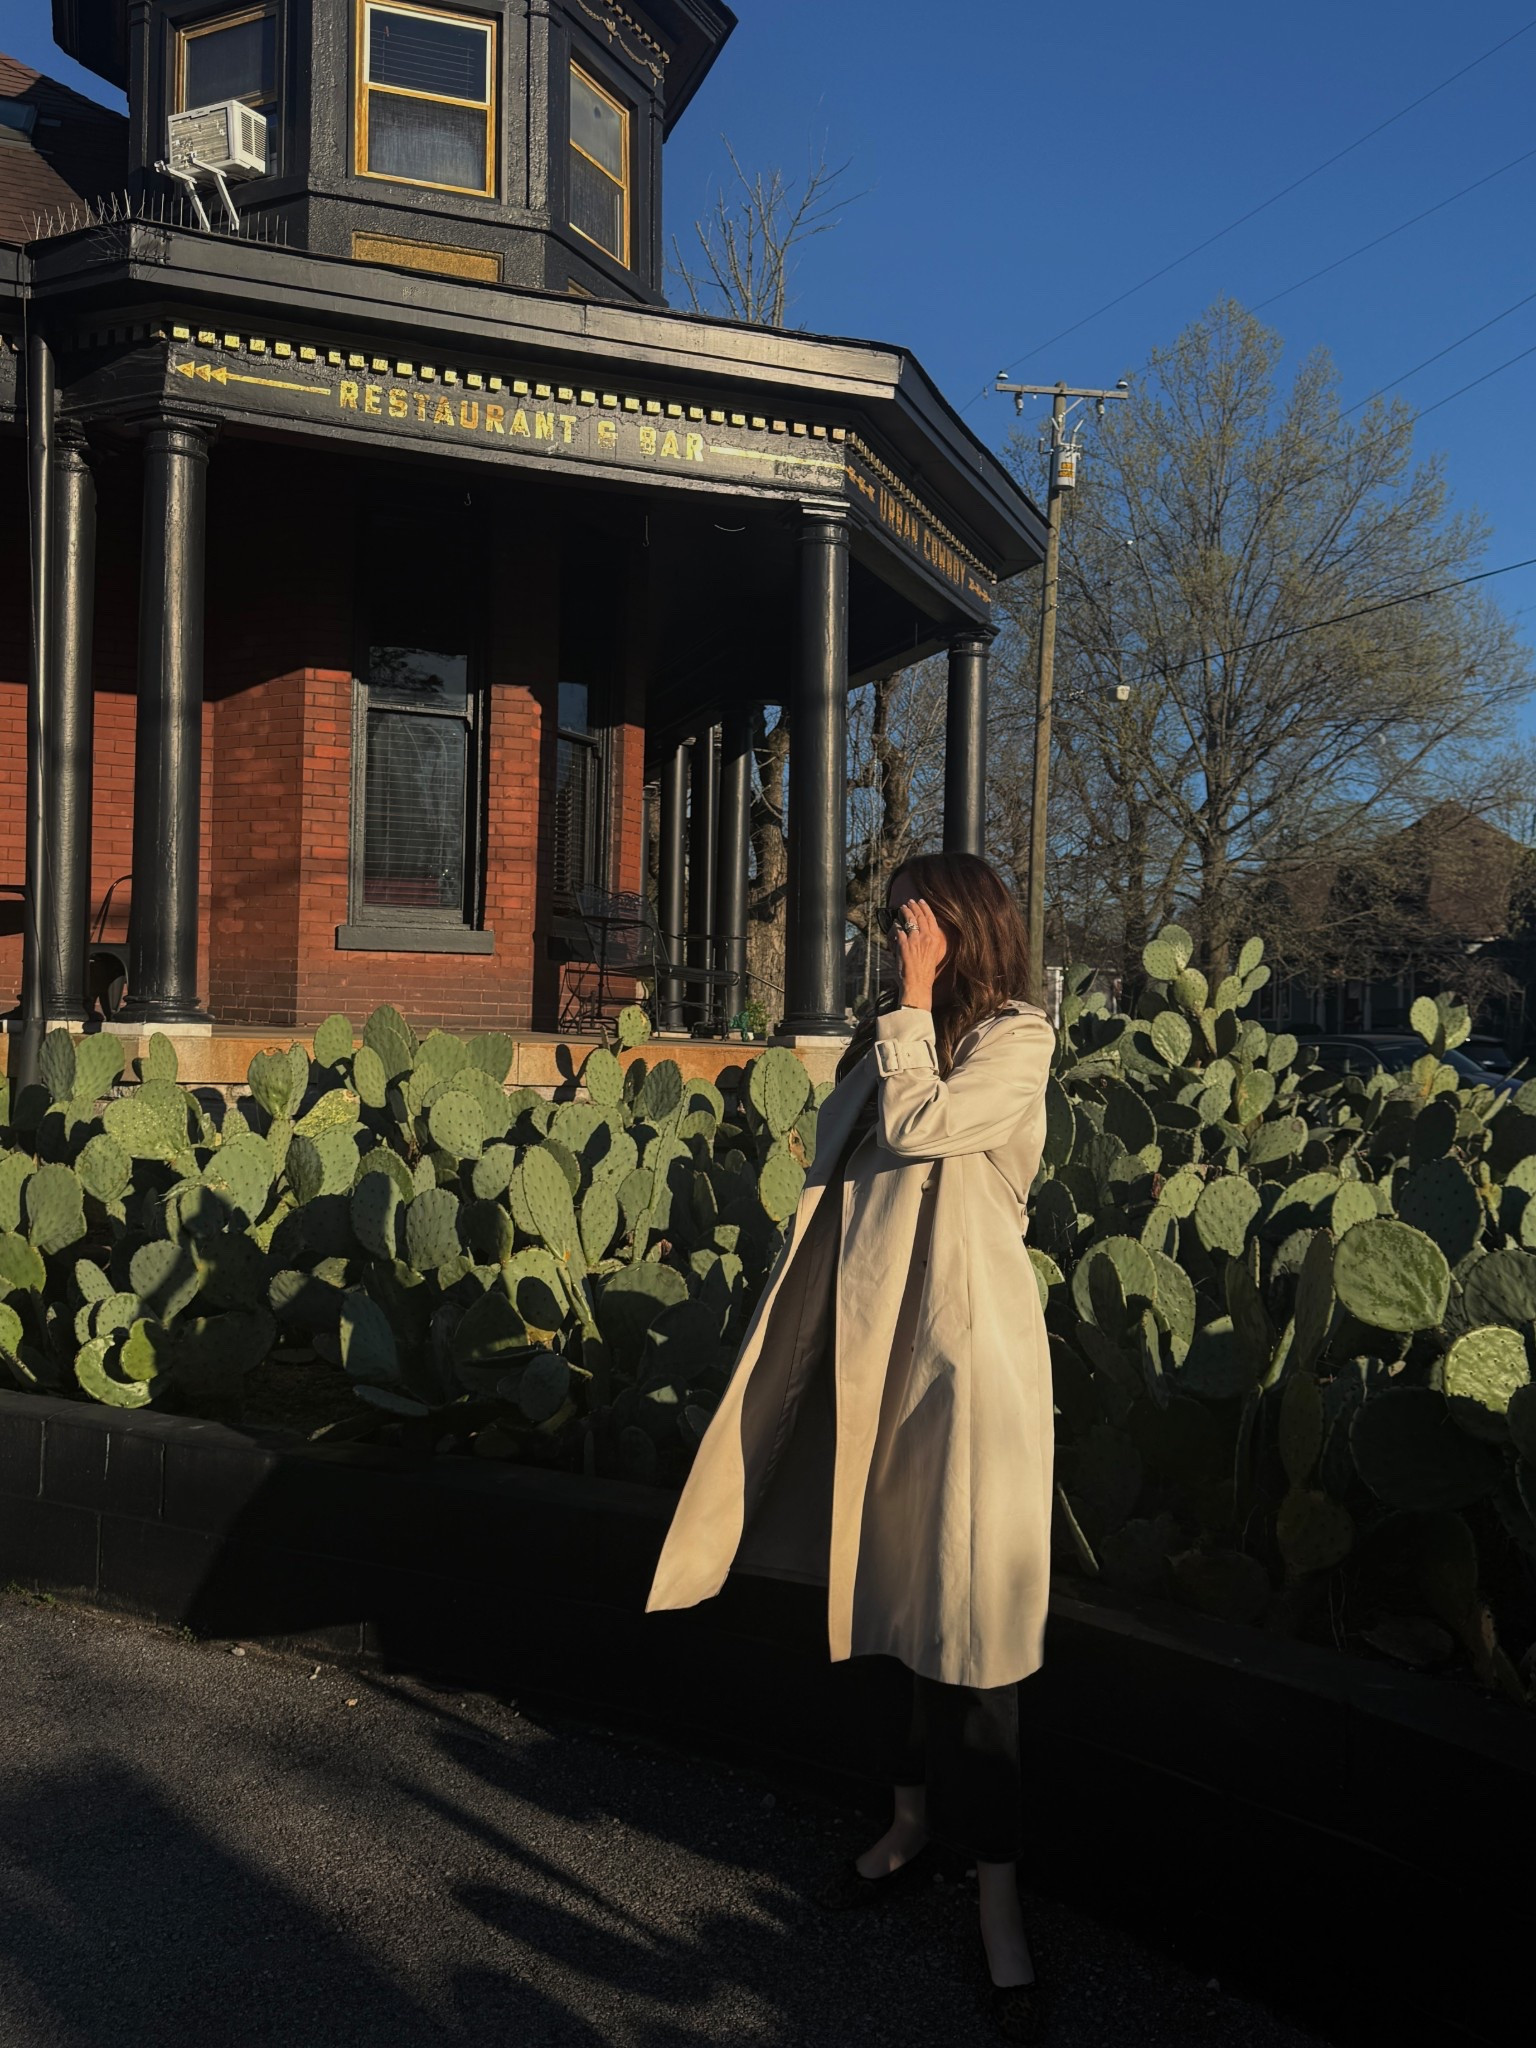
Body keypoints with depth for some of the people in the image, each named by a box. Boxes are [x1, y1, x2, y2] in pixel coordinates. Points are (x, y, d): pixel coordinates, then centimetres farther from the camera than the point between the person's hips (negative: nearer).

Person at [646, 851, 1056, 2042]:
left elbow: (915, 1127, -19)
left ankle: (997, 1889, 7)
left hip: (963, 1352, -7)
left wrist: (915, 1000, -11)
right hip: (871, 1340, 7)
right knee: (872, 1586, 15)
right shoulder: (887, 1038, 14)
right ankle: (912, 1820, 33)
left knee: (958, 1609, -5)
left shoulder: (1016, 1038, -5)